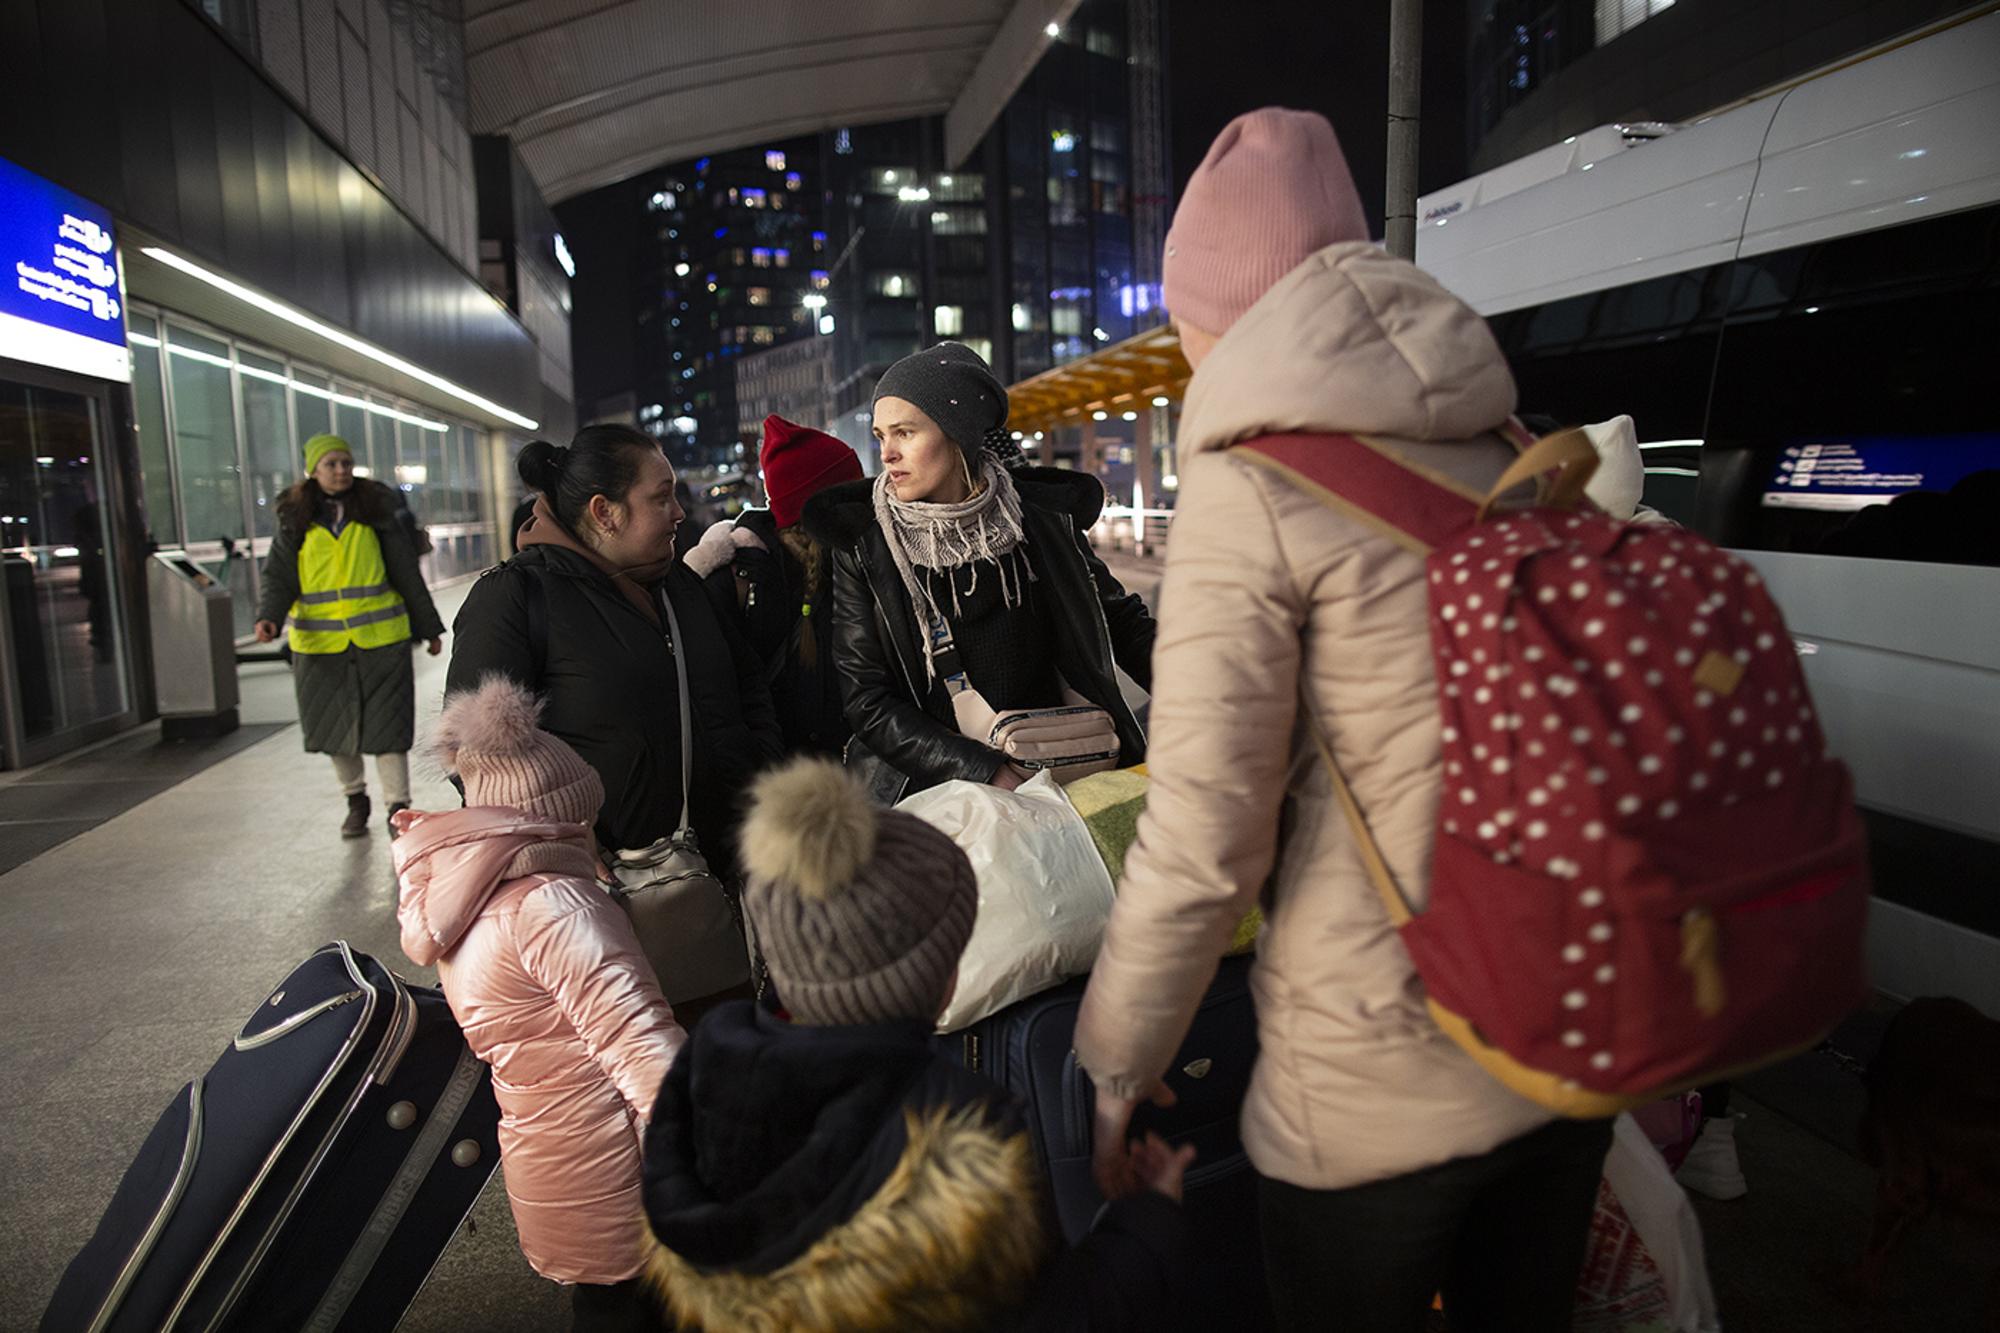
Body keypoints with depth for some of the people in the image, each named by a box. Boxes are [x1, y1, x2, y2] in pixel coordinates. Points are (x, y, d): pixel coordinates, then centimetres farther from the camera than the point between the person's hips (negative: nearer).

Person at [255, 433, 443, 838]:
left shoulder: (376, 511, 3)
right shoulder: (295, 521, 4)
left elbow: (407, 574, 7)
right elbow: (279, 577, 3)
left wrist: (428, 628, 9)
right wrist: (269, 616, -17)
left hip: (380, 639, -1)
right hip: (320, 643, 2)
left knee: (387, 725, -3)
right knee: (335, 726, 11)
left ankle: (397, 809, 6)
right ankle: (355, 800, 31)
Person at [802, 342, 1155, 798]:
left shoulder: (1042, 519, 2)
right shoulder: (862, 550, -2)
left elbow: (1123, 623, 14)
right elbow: (870, 706, -5)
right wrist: (992, 774, -16)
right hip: (949, 788, -1)